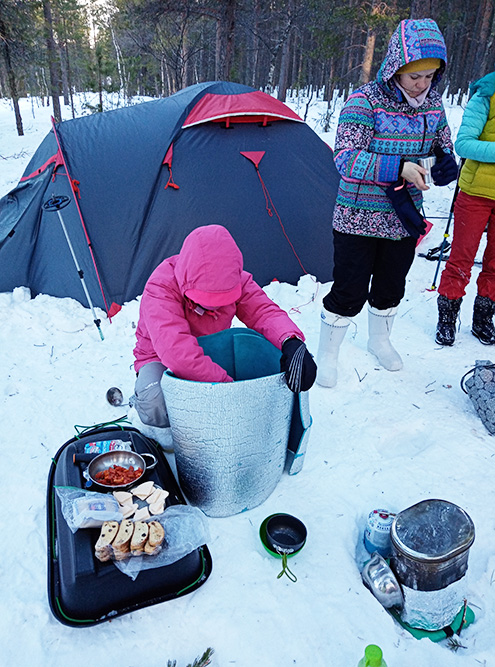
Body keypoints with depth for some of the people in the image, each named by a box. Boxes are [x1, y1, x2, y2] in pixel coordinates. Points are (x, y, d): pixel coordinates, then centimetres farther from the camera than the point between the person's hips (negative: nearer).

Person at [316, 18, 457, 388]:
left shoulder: (433, 102, 4)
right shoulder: (366, 101, -15)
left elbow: (444, 146, 15)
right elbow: (345, 159, -21)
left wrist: (445, 163, -10)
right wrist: (398, 167, -32)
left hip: (404, 217, 6)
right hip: (359, 218, -6)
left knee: (391, 287, 18)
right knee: (349, 291, -2)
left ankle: (380, 340, 43)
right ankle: (327, 354, 20)